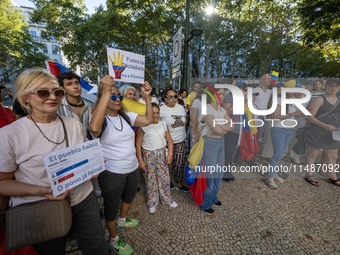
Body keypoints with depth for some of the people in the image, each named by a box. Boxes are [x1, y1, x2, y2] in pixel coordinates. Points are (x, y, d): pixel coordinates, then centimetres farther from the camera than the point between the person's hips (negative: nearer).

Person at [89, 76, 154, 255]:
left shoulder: (126, 116, -1)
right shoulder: (100, 119, -17)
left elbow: (148, 120, -8)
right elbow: (94, 128, -42)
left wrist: (146, 97, -17)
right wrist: (106, 93, -41)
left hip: (132, 168, 6)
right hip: (111, 173, -6)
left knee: (129, 197, 30)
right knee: (112, 206, 17)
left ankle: (122, 221, 61)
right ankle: (114, 240, 44)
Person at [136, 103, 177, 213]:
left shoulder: (163, 124, 1)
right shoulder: (143, 126, -10)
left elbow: (169, 140, 3)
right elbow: (138, 144, -7)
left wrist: (170, 154, -7)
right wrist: (140, 160, -9)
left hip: (162, 154, 3)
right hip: (149, 155, -3)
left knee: (165, 177, 13)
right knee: (151, 179, 10)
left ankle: (166, 198, 35)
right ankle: (152, 202, 31)